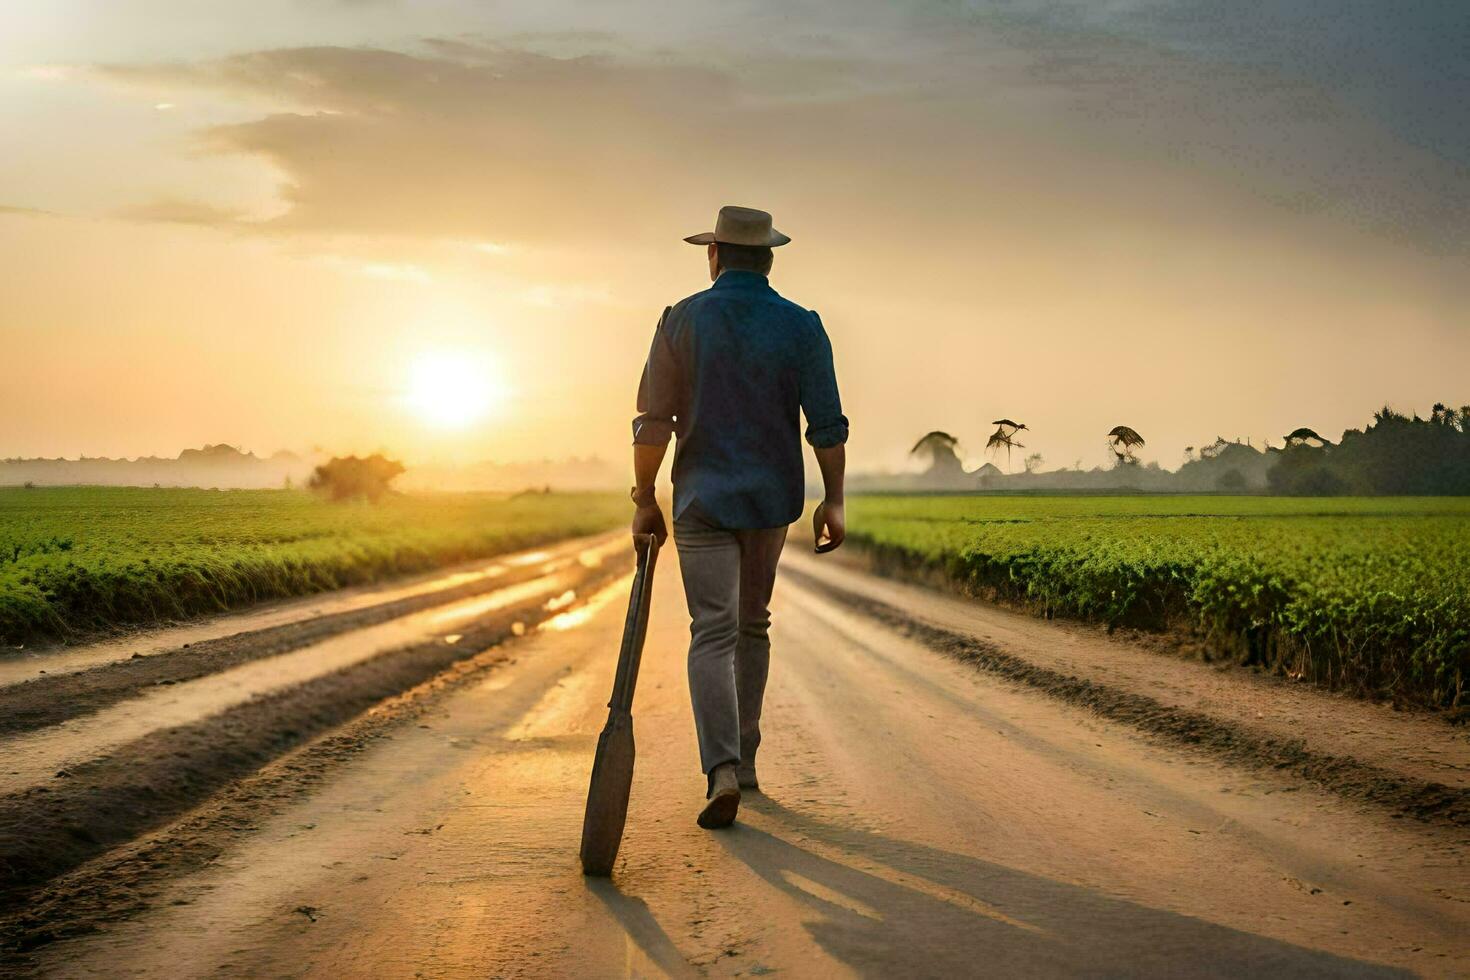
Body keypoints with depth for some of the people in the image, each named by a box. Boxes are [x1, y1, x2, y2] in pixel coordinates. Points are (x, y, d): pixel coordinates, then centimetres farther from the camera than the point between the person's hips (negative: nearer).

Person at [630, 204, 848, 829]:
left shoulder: (682, 320, -4)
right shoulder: (801, 326, -2)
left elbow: (654, 421, -7)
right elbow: (827, 423, -8)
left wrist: (644, 499, 1)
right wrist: (833, 501, -3)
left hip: (704, 500, -2)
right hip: (773, 498, 2)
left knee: (712, 634, -5)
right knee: (752, 624, 18)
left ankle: (723, 771, -23)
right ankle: (742, 758, 26)